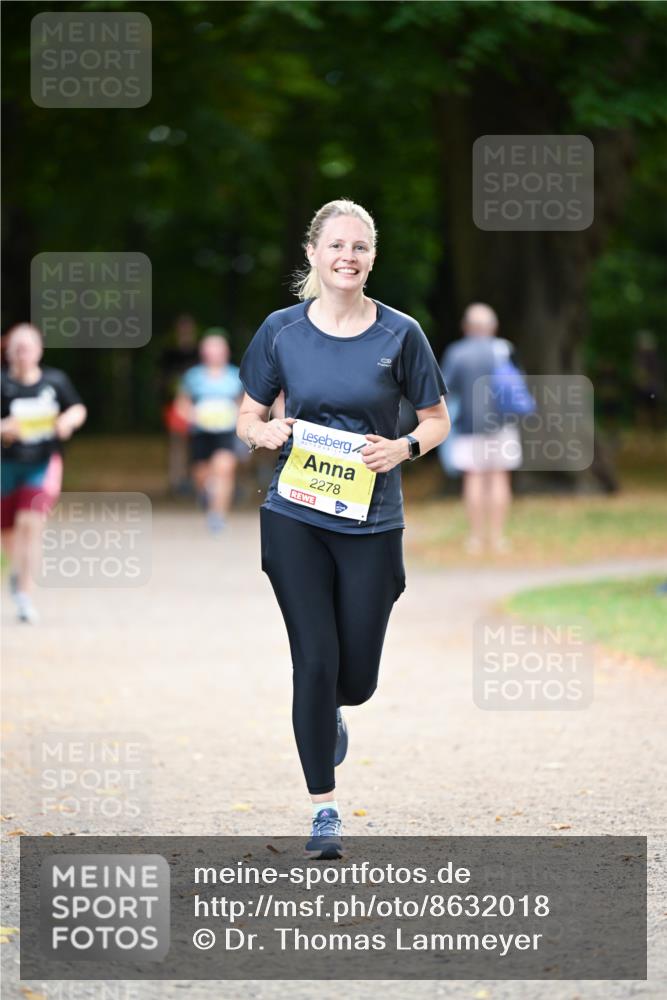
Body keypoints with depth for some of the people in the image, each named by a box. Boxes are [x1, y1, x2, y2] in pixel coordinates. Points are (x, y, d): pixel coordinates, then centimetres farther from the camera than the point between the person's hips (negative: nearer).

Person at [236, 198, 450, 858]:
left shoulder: (399, 334, -1)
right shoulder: (282, 330, 1)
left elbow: (437, 419, 7)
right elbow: (248, 417, 10)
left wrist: (405, 447, -13)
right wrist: (266, 433, -13)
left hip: (371, 523, 0)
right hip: (295, 516, 0)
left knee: (356, 675, 5)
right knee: (315, 660, -7)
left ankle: (329, 712, 44)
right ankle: (323, 809, 4)